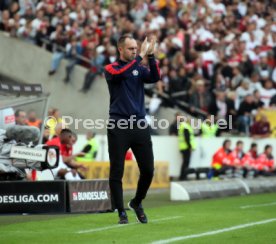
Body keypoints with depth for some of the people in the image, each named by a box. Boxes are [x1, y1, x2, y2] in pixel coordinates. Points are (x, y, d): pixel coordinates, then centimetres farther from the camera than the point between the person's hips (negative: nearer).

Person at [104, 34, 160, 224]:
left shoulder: (139, 69, 13)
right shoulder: (111, 69, 3)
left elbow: (155, 78, -6)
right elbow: (119, 74, -20)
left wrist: (151, 56, -19)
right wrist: (140, 57, -20)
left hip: (140, 126, 3)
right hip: (118, 127, -3)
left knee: (148, 170, 2)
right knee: (117, 171, -2)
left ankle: (137, 203, 25)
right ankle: (121, 212, 7)